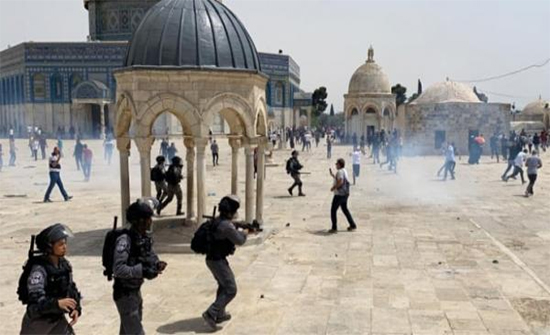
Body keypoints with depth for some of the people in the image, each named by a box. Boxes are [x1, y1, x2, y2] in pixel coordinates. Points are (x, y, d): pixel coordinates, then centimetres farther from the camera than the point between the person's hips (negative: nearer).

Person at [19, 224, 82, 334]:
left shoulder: (65, 264, -4)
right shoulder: (38, 269, -26)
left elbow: (71, 287, 8)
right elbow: (35, 300, -32)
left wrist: (76, 308, -5)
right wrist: (57, 303, -47)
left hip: (58, 319, 5)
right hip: (37, 320, -5)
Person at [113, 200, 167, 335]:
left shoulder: (145, 238, 1)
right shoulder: (125, 240, -25)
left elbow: (151, 256, 10)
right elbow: (118, 269, -31)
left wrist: (157, 264, -11)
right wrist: (142, 271, -35)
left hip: (136, 291, 8)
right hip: (124, 293, -8)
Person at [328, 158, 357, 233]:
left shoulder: (340, 171, -17)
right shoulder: (344, 171, 14)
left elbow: (340, 182, -29)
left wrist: (333, 188, -17)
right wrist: (332, 174, 23)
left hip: (339, 194, -10)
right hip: (345, 194, 10)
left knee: (333, 210, -3)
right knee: (345, 209, 21)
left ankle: (334, 228, -2)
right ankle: (353, 225, 24)